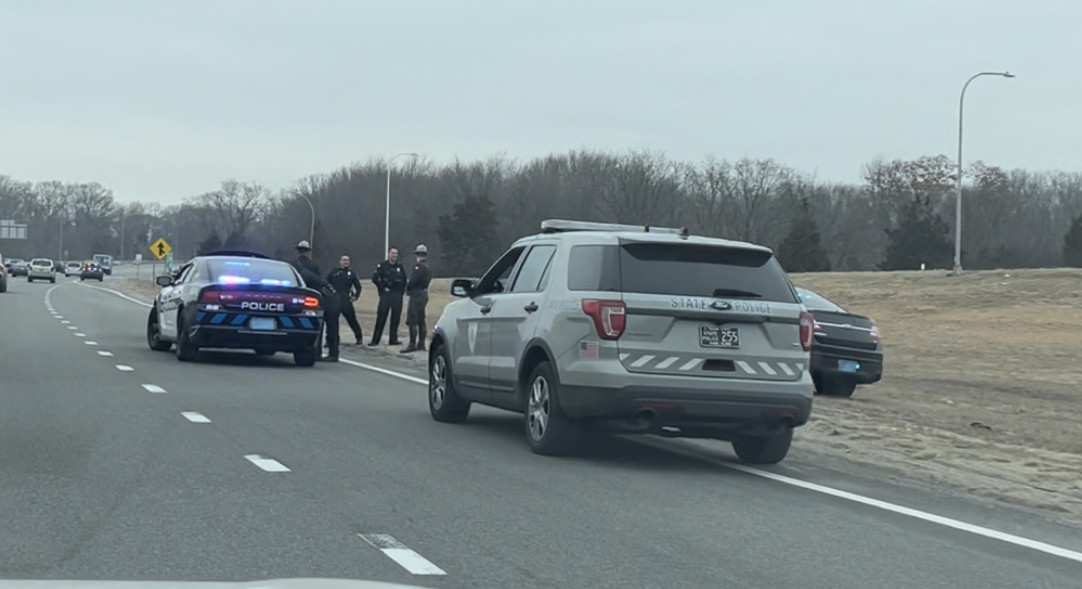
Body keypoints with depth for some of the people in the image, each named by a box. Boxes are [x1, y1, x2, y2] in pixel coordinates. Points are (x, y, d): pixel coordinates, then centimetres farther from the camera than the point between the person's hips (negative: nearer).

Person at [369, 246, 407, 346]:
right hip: (386, 295, -4)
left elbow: (404, 280, 19)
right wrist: (383, 288, -9)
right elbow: (375, 278, -8)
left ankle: (393, 339, 11)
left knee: (396, 318, 4)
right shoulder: (382, 265, -1)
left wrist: (402, 291, 8)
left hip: (397, 296, 4)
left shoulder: (400, 266, 11)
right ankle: (375, 340, -3)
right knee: (381, 317, -5)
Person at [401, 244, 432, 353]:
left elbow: (412, 281, -23)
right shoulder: (428, 268, 14)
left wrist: (407, 286, -2)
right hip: (424, 294, 10)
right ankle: (421, 343, 18)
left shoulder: (419, 267, -17)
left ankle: (412, 344, -12)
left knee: (412, 321, -9)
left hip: (416, 295, -10)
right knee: (421, 321, 14)